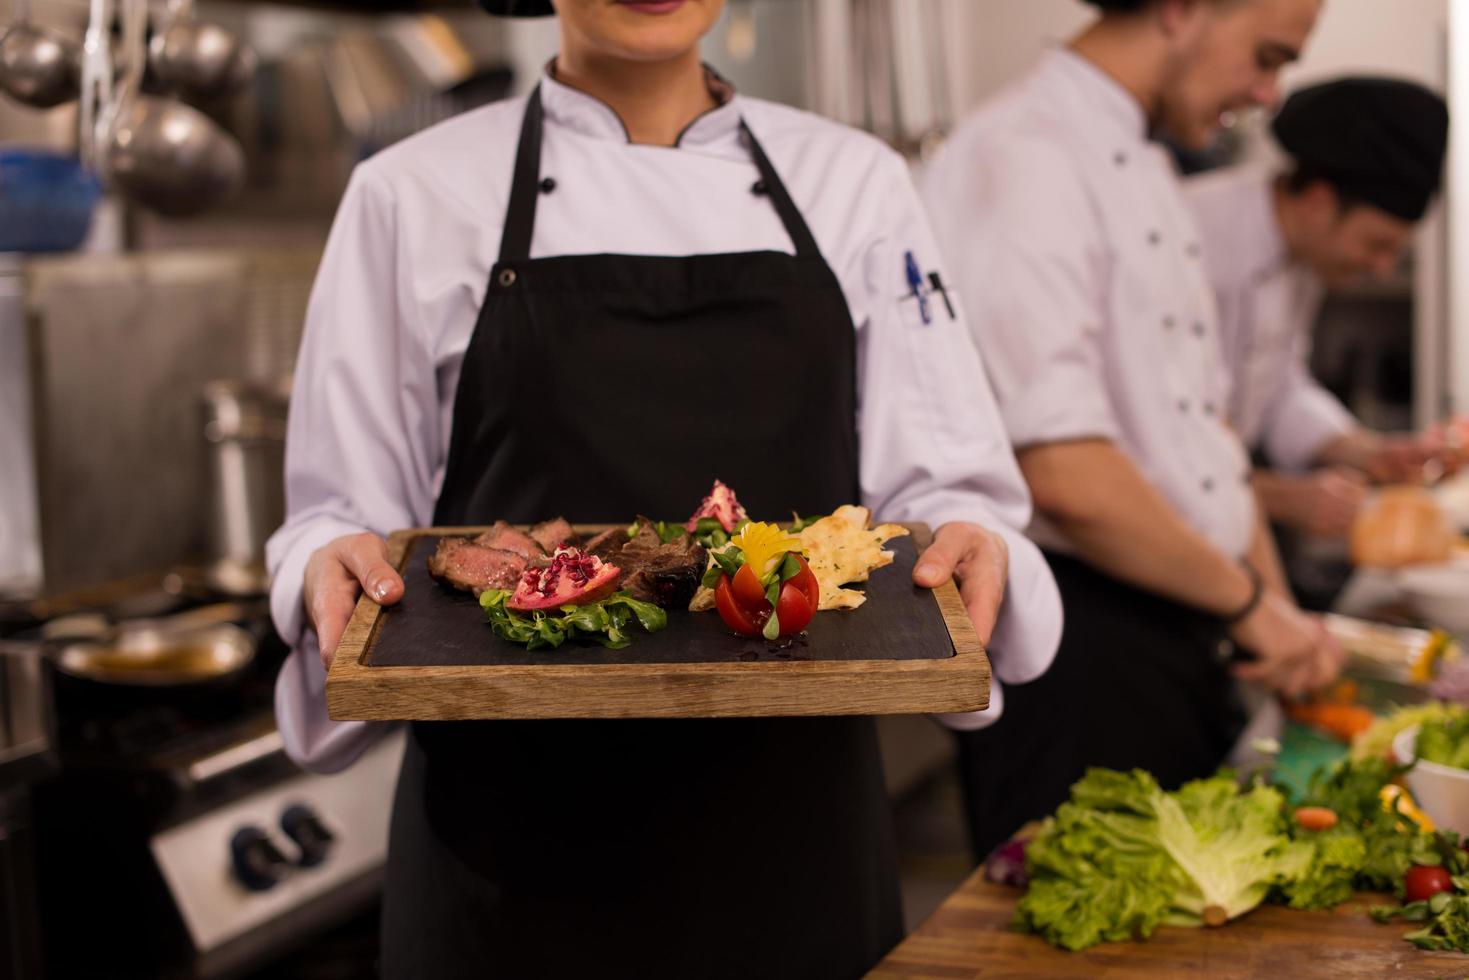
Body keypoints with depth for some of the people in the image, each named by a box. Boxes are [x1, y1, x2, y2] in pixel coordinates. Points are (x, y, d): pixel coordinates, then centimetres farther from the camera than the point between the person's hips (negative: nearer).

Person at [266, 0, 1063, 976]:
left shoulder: (853, 180, 6)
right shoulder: (413, 194, 0)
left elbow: (944, 485, 6)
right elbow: (343, 513, 3)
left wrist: (972, 547, -15)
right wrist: (336, 568, -18)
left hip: (788, 808, 2)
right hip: (520, 817, -1)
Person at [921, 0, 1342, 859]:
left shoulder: (1148, 170, 14)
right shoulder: (1023, 160, -18)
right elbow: (1065, 476, -26)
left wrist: (1279, 611, 11)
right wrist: (1249, 599, -13)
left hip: (1186, 640, 10)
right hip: (1078, 654, -10)